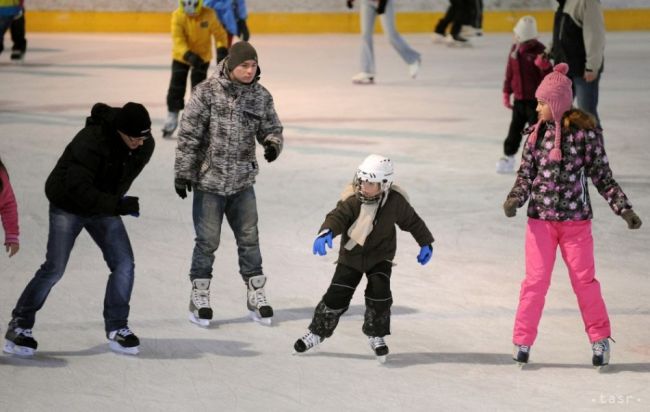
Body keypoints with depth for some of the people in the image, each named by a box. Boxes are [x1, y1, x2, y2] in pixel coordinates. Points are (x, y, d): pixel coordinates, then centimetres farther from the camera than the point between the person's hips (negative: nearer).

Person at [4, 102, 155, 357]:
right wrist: (119, 205, -41)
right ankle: (19, 325, 4)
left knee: (124, 263, -6)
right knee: (54, 268, -9)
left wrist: (118, 200, 10)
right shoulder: (90, 142, -34)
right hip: (68, 205, -6)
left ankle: (116, 328, 7)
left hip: (104, 207, 6)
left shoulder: (144, 146, -13)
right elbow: (78, 189, -37)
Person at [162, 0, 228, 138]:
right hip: (181, 55, 0)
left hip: (202, 55, 0)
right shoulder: (178, 16, -21)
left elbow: (219, 33, -10)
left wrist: (222, 50, -24)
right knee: (176, 86, 0)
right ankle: (172, 118, 14)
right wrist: (188, 55, -40)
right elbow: (177, 38, -26)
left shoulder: (208, 15, -20)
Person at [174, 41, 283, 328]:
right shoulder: (207, 92, -12)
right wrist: (182, 173, -10)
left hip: (243, 182, 4)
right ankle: (199, 298, 16)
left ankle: (256, 296, 22)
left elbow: (271, 128, 11)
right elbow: (188, 134, -10)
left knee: (249, 238, 10)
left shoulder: (261, 96, 1)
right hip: (209, 179, -4)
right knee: (207, 241, 3)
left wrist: (273, 143, -14)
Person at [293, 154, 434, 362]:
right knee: (337, 295, -4)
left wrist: (426, 243, 8)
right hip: (351, 255, 0)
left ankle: (376, 335, 3)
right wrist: (326, 232, -56)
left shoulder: (395, 202, -16)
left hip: (380, 256, 1)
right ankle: (317, 332, 15)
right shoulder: (353, 200, -22)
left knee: (379, 291, -18)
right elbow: (337, 216, -36)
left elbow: (412, 221, 0)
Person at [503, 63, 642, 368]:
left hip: (576, 219, -1)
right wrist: (515, 200, -16)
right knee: (536, 280, 0)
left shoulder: (586, 132, -6)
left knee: (584, 279, 4)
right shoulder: (537, 134, 1)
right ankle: (522, 341, 8)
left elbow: (602, 176, 0)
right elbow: (526, 174, 2)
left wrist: (624, 209, -5)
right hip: (540, 219, 1)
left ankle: (600, 339, 18)